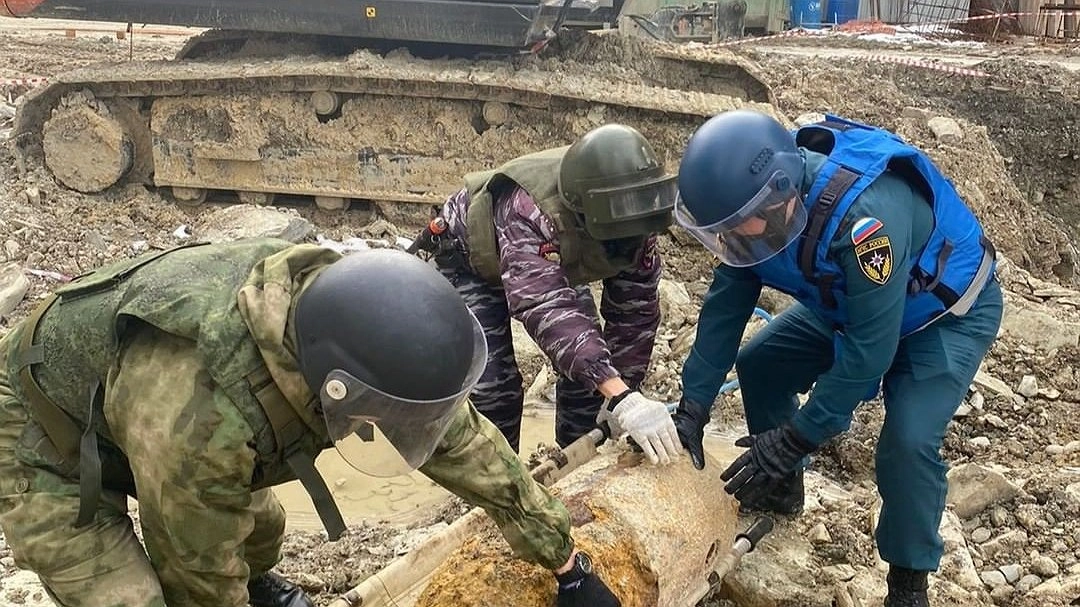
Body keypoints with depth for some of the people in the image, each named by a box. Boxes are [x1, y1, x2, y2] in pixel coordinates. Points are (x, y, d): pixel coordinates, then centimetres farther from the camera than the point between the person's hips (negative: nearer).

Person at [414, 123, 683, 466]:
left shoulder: (632, 219, -28)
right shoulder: (528, 210, -47)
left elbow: (635, 309, -20)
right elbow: (548, 310, -56)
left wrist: (624, 394, -23)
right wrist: (622, 398, -64)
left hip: (555, 262, 5)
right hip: (471, 259, -5)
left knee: (589, 366, -2)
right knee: (493, 387, -14)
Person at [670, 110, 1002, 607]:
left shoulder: (866, 215, -44)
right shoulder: (758, 194, -21)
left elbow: (869, 349, -36)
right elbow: (726, 304, -12)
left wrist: (796, 440, -29)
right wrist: (692, 407, -15)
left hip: (946, 312, -7)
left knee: (908, 441, -23)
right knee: (759, 364, 4)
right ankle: (781, 489, 27)